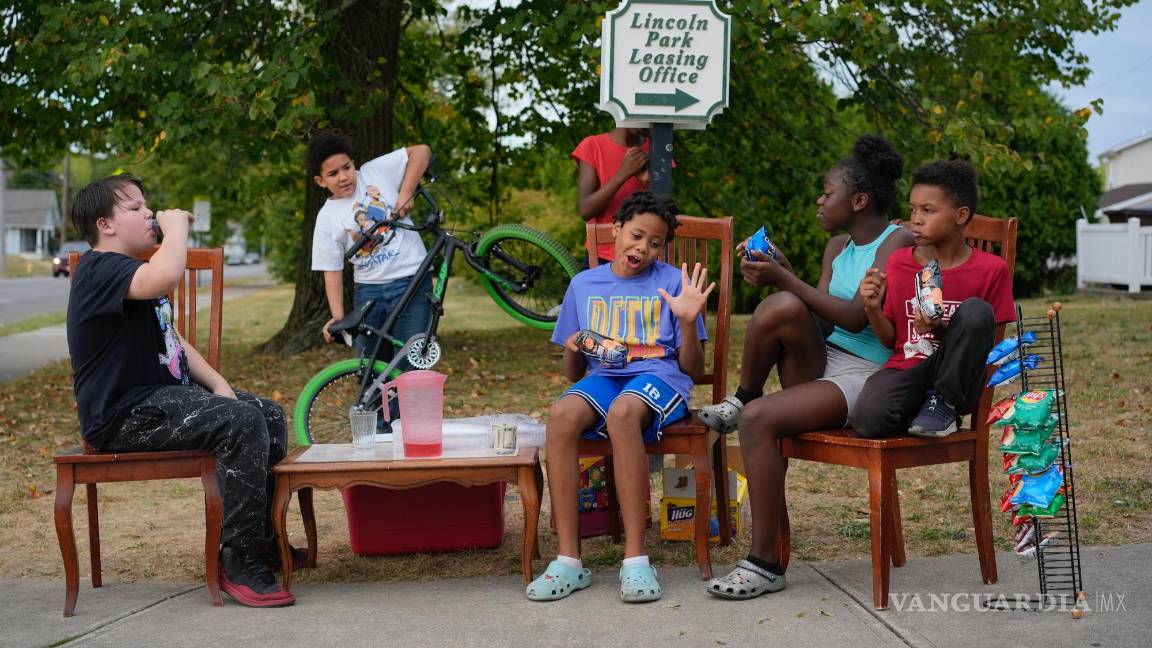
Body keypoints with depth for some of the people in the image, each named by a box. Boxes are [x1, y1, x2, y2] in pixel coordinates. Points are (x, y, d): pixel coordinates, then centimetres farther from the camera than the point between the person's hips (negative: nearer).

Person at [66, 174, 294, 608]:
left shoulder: (131, 271, 22)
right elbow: (165, 278, -38)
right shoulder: (100, 269, -15)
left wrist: (218, 384, 6)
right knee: (242, 422, -27)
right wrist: (176, 225, -19)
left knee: (270, 416, 7)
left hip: (164, 395, 11)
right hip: (125, 414, -11)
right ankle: (241, 563, -21)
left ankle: (264, 540, 18)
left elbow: (172, 341, 22)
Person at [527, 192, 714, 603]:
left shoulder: (673, 283, 9)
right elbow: (573, 373, 19)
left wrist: (689, 321, -10)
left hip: (658, 376, -3)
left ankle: (635, 559, -36)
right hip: (602, 377, 3)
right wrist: (573, 350, -4)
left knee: (622, 412, -39)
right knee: (561, 415, -33)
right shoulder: (584, 285, 17)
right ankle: (568, 560, -31)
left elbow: (693, 370, 7)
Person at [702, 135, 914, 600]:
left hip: (864, 378, -6)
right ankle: (741, 399, -1)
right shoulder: (838, 247, 17)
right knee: (782, 306, -26)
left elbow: (855, 318, -19)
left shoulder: (898, 242, -7)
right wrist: (779, 280, -5)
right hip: (821, 363, 6)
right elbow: (817, 318, 9)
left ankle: (765, 562, -20)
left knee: (758, 419, -29)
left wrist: (785, 279, -18)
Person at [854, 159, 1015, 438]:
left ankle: (943, 405, -13)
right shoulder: (898, 263, 8)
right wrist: (873, 307, -9)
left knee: (976, 311, -29)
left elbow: (991, 343, -1)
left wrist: (942, 332, -19)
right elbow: (891, 340, 11)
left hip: (955, 381, 0)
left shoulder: (991, 270, -2)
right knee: (870, 419, -34)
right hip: (905, 371, 0)